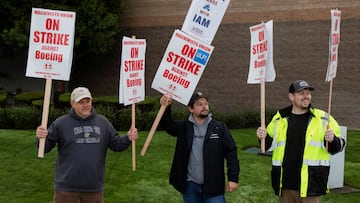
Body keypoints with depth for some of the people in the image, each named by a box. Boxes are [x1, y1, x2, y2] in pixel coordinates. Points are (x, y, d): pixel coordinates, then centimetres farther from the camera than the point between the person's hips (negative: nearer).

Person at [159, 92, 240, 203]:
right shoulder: (184, 127, 3)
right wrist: (165, 108, -25)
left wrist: (233, 178, -8)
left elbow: (231, 151, -3)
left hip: (213, 185, -2)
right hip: (190, 185, 2)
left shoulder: (220, 128, -2)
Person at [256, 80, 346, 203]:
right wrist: (263, 137, -2)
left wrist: (332, 140, -17)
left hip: (310, 184, -3)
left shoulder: (323, 118, 1)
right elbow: (268, 144, 19)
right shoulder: (279, 119, 8)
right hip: (286, 184, 3)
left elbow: (339, 146, 4)